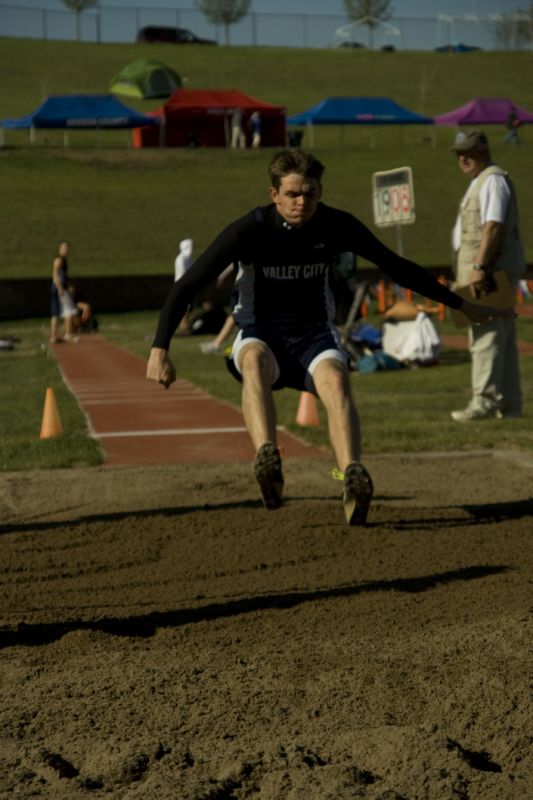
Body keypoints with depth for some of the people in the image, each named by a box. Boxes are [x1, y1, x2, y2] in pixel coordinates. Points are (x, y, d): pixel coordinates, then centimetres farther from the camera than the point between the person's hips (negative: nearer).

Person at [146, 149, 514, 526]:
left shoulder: (337, 226, -5)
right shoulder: (248, 231, -13)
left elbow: (397, 266, 8)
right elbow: (186, 287, -12)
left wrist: (462, 304, 11)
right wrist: (160, 349, -24)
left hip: (315, 336, 2)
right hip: (260, 337, -1)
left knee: (336, 380, -33)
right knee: (255, 361, -38)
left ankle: (353, 479, -53)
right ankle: (267, 461, -60)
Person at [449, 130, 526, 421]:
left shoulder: (493, 180, -10)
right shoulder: (480, 182, 23)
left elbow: (494, 226, -21)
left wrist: (479, 267, -28)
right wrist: (476, 268, 22)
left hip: (490, 272, -11)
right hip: (489, 272, 11)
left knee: (486, 338, -13)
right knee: (503, 339, 11)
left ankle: (484, 402, -14)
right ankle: (508, 404, 14)